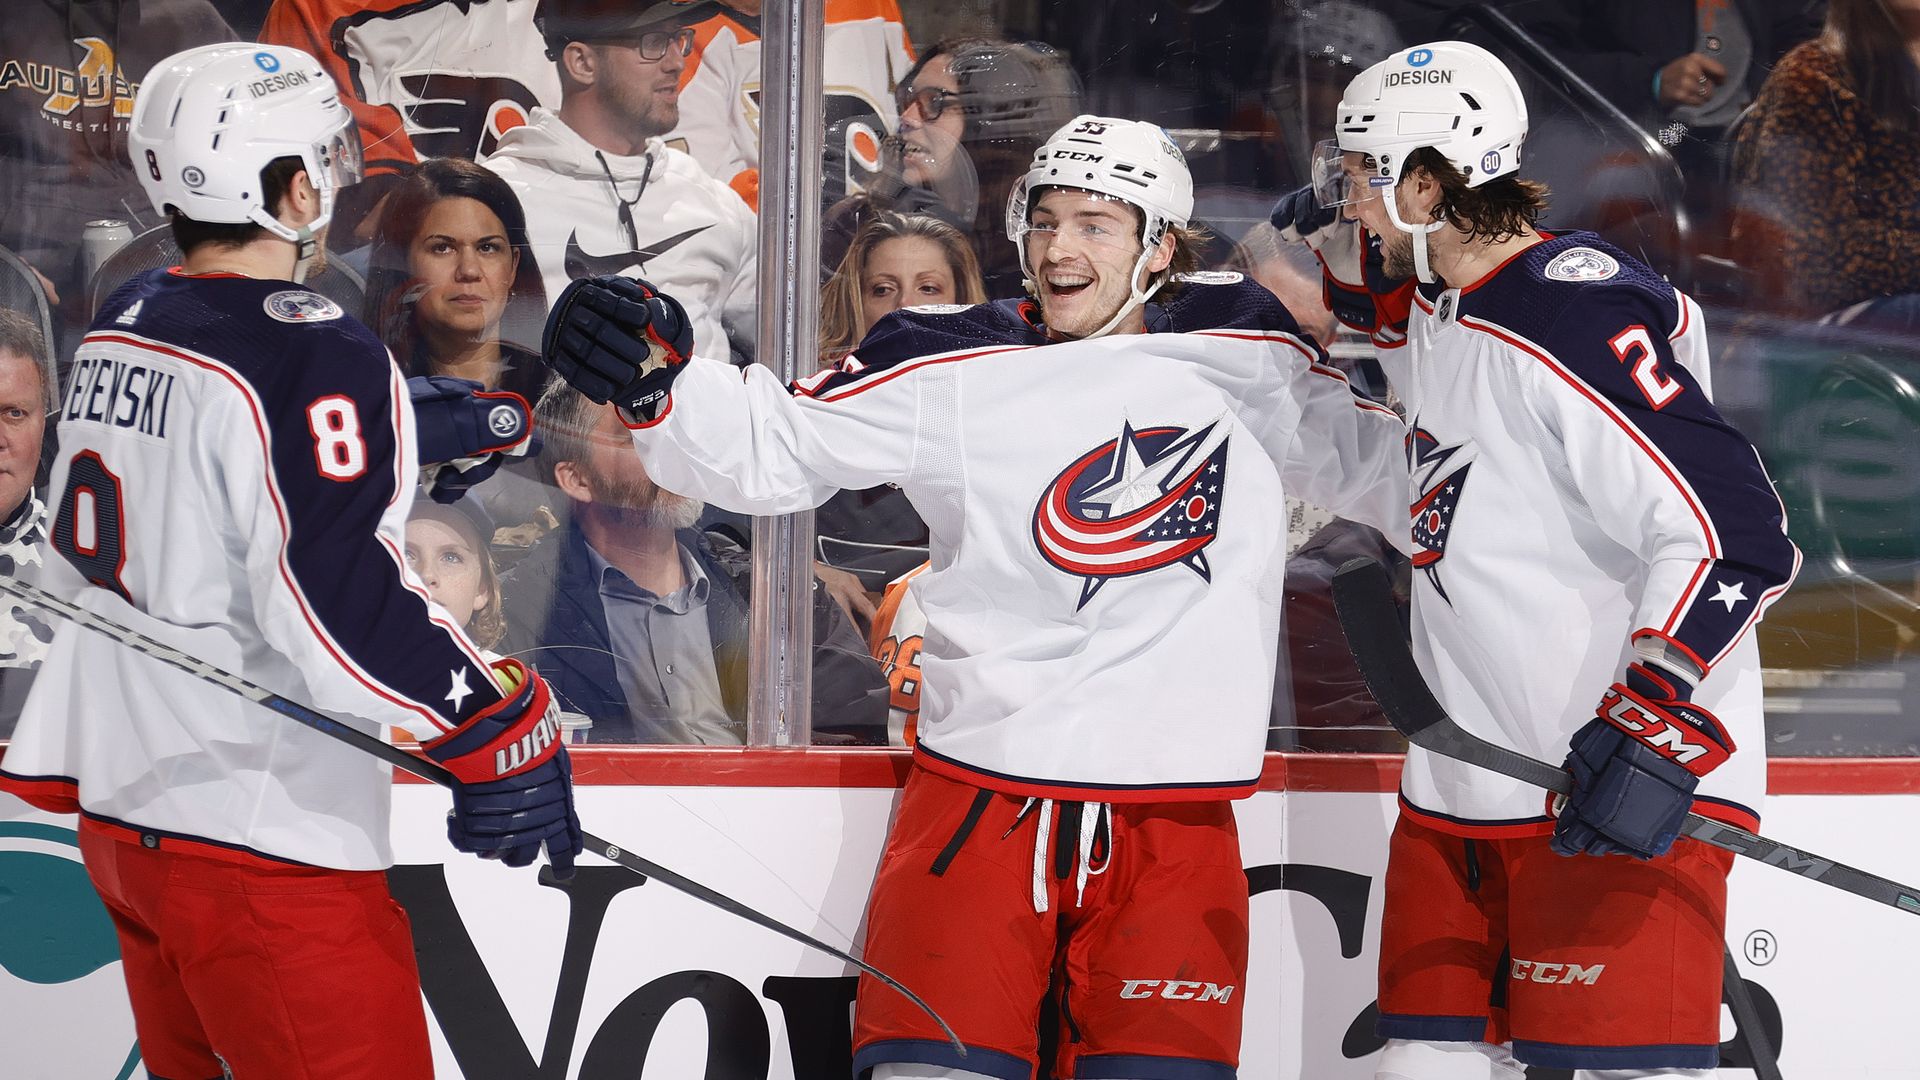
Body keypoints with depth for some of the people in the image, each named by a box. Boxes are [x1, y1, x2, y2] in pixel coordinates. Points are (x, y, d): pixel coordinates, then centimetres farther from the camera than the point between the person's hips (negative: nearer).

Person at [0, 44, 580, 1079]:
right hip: (261, 845, -9)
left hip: (120, 816, 9)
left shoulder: (117, 329, 10)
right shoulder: (307, 355, -18)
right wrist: (505, 728, -19)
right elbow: (342, 606, -25)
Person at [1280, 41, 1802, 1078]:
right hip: (1465, 777, 10)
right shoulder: (1439, 304, 11)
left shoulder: (1579, 319, -19)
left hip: (1615, 781, -10)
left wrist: (1653, 731, -31)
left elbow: (1733, 532, -25)